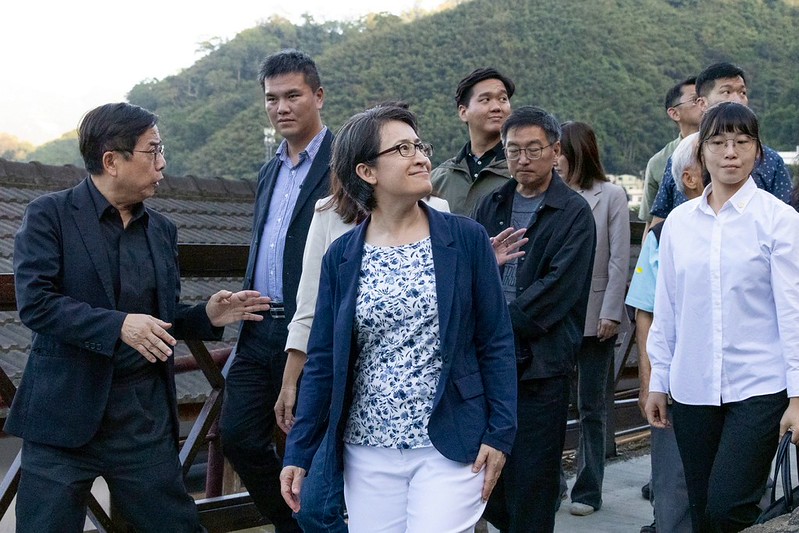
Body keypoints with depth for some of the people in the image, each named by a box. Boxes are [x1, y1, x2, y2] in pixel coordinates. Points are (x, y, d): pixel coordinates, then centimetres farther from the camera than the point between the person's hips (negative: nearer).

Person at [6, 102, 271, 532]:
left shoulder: (162, 231, 12)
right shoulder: (49, 215, -4)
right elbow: (34, 302, -15)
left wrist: (207, 316, -1)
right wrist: (118, 326, -23)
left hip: (147, 416, 5)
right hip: (67, 412, -4)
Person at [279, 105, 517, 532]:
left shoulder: (466, 239, -3)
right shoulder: (341, 256, 1)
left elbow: (496, 343, -1)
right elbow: (322, 361, 4)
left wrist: (499, 433, -6)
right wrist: (298, 452, 2)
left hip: (451, 447, -2)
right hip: (369, 452, 2)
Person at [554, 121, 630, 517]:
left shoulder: (611, 196, -2)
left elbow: (619, 259, -4)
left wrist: (611, 312, -8)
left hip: (594, 316, -2)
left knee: (592, 407, 8)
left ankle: (588, 490, 17)